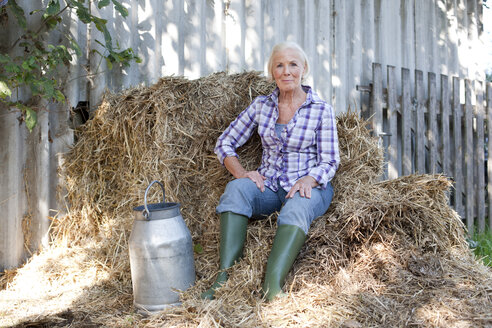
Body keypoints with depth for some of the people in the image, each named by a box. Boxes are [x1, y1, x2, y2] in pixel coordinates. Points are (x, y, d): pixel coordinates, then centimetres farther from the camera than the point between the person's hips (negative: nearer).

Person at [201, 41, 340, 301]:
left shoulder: (321, 110, 1)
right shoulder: (261, 106, 8)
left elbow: (329, 162, -2)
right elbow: (224, 144, 10)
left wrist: (308, 179, -23)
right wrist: (241, 173, -9)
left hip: (309, 188, -2)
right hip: (269, 188, 2)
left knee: (298, 206, -38)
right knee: (236, 188, -31)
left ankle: (272, 286, -54)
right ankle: (224, 277, -39)